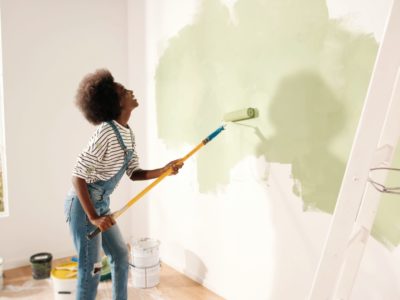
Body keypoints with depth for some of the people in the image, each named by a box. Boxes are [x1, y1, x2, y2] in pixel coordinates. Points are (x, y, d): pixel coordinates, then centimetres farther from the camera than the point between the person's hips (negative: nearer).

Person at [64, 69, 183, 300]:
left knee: (121, 256, 16)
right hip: (83, 205, -9)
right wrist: (93, 217, -26)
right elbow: (78, 176, -25)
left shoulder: (128, 134, 4)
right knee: (92, 269, 0)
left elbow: (134, 173, 6)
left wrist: (164, 170, -9)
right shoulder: (106, 133, -24)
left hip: (101, 205, 9)